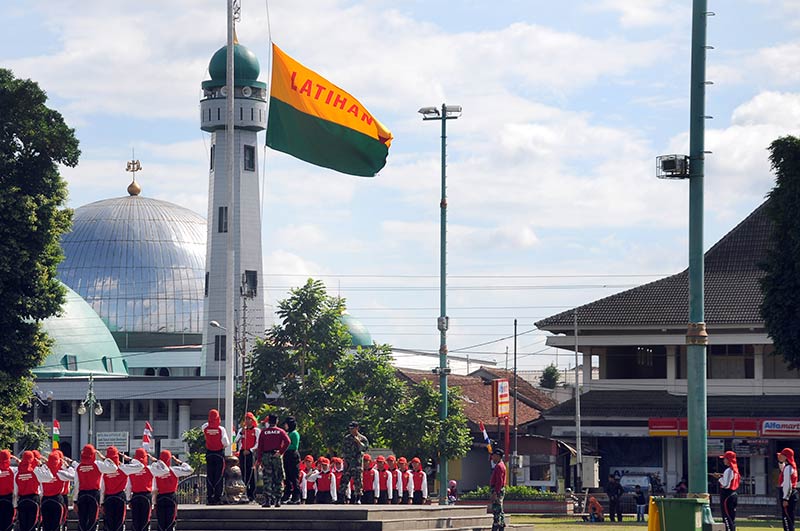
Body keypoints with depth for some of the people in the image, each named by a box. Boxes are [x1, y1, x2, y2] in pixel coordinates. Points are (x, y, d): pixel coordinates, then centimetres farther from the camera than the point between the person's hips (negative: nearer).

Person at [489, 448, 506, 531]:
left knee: (496, 511, -12)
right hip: (497, 491, 11)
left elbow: (499, 481, -21)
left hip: (497, 491, -11)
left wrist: (495, 493, -24)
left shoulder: (499, 466, -15)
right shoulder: (498, 466, 18)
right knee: (499, 512, 11)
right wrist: (492, 493, 22)